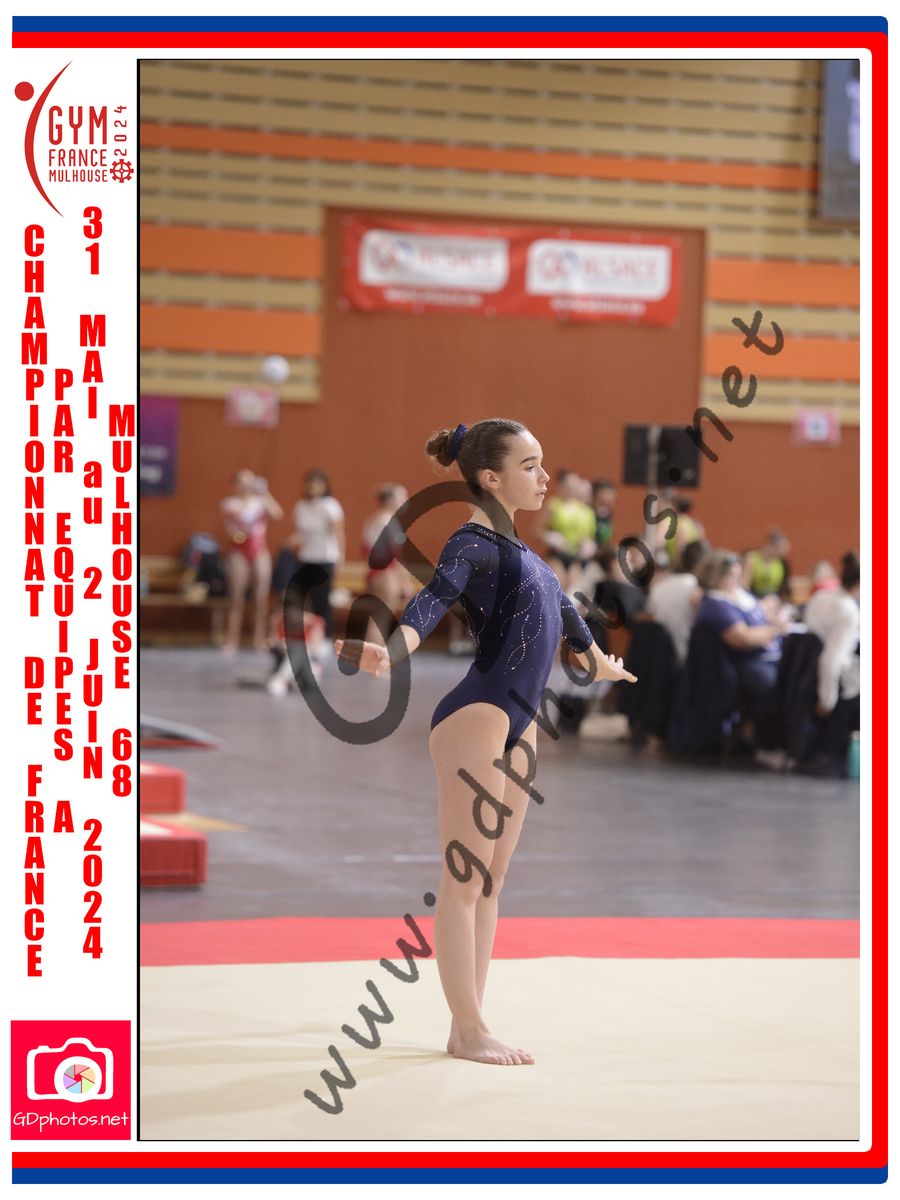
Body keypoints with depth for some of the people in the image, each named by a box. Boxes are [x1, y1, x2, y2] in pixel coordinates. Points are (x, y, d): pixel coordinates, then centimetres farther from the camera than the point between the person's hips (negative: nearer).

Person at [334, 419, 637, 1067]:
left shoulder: (514, 548, 19)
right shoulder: (473, 543, -9)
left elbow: (559, 606, 37)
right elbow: (434, 599, -28)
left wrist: (597, 662, 51)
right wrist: (390, 651, -47)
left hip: (519, 724, 9)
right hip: (476, 717, -9)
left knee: (491, 879, 11)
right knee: (464, 879, -5)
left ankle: (473, 1022, 15)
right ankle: (467, 1031, -3)